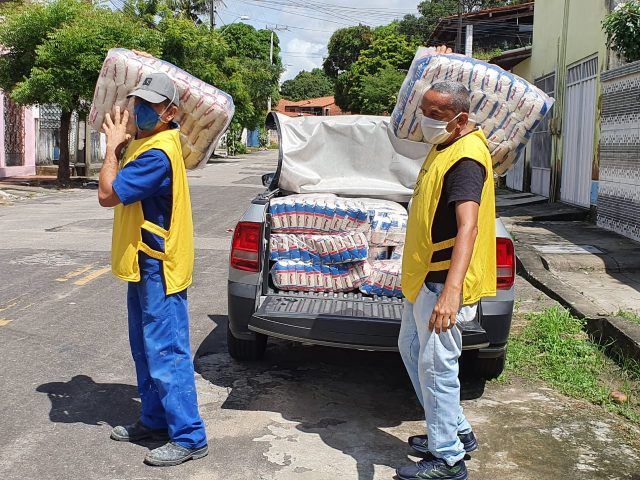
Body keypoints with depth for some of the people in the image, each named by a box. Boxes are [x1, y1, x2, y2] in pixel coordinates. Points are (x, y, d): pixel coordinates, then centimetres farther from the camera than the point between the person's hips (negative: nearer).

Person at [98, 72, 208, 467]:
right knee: (146, 350, 19)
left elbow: (108, 194, -24)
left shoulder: (157, 153, -23)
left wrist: (113, 145, -13)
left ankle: (189, 438, 3)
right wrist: (120, 143, 9)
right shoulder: (145, 142, 9)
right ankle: (155, 420, 33)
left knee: (166, 354, -6)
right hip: (143, 264, 11)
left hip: (158, 269, -11)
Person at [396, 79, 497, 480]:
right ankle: (457, 431, 34)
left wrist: (451, 290, -47)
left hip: (443, 283, -11)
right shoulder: (445, 148, 9)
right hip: (425, 278, 11)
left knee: (435, 367, -2)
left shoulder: (466, 160, -23)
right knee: (412, 348, 21)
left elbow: (468, 226, -37)